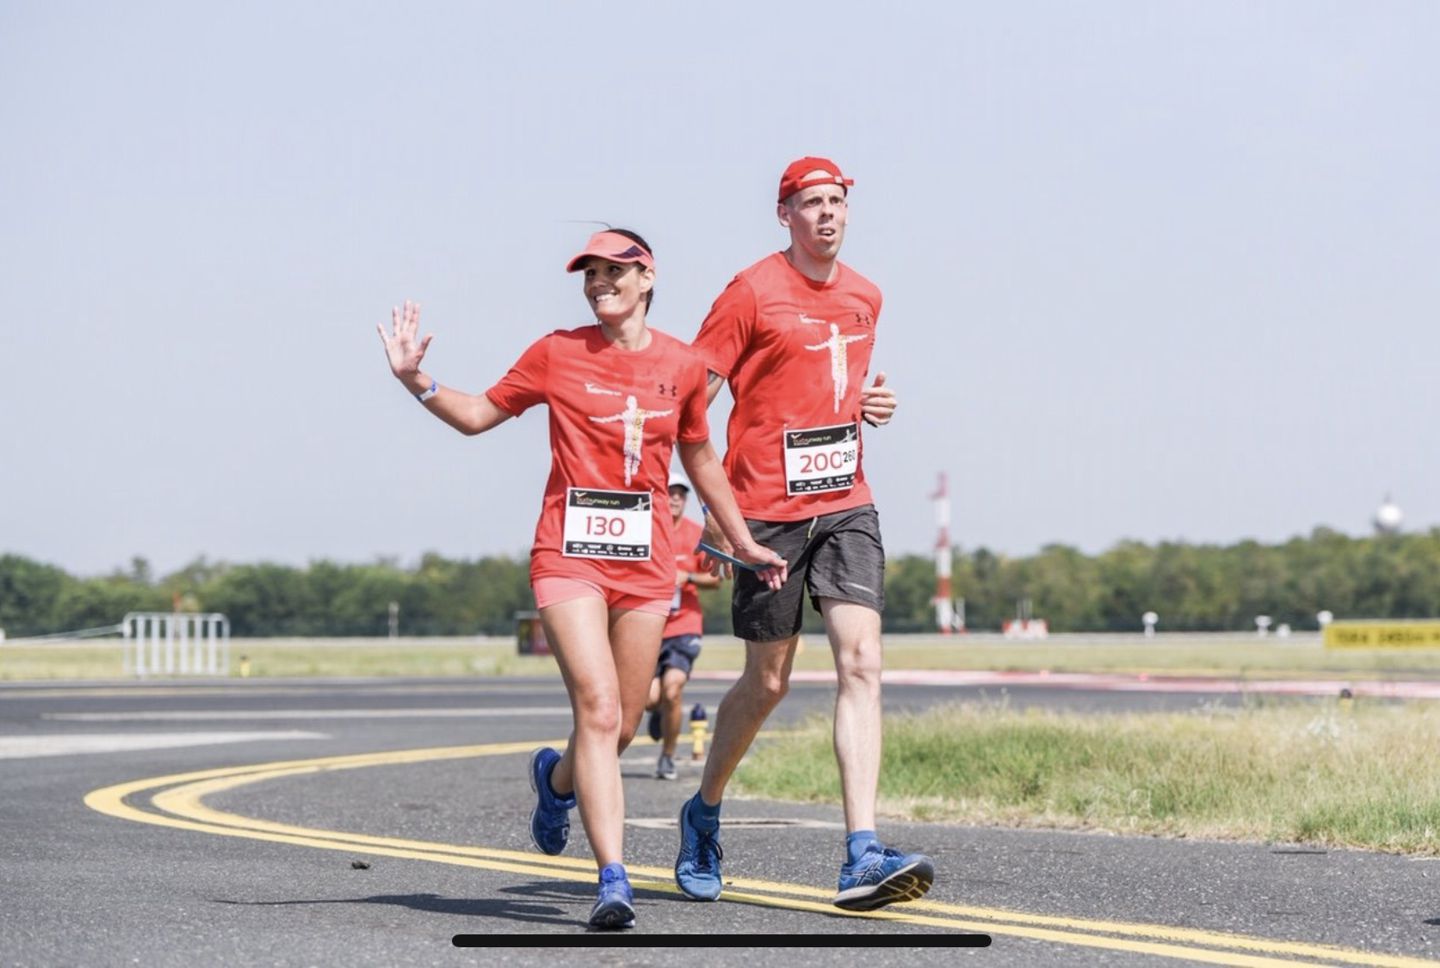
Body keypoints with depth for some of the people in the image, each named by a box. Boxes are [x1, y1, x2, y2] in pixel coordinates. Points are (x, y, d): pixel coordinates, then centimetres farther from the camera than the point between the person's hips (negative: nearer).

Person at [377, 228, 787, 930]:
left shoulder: (681, 366, 8)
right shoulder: (557, 353, 1)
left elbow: (699, 459, 21)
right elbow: (478, 415, 11)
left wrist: (743, 542, 24)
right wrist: (417, 382, -5)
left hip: (645, 560, 3)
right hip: (570, 553, -3)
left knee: (622, 726, 7)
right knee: (599, 711, -17)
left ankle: (556, 777, 43)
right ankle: (613, 881, -19)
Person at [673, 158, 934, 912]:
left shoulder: (865, 297, 13)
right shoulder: (753, 293, -6)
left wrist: (870, 403, 7)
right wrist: (710, 510, -16)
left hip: (846, 504, 4)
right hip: (769, 510, -4)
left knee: (861, 662, -12)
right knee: (767, 683, 5)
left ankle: (862, 858, -18)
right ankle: (704, 811, 32)